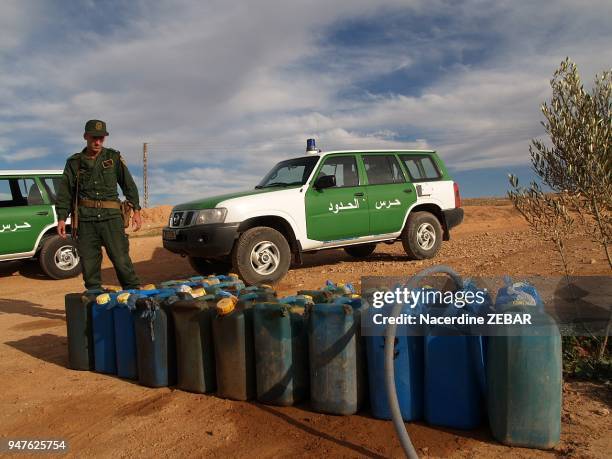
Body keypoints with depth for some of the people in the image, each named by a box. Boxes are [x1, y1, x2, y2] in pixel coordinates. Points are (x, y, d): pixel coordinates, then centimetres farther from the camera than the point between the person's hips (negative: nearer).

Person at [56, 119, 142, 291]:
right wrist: (61, 217, 2)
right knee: (88, 263, 4)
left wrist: (136, 210, 2)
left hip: (111, 217, -2)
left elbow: (129, 185, 10)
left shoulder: (114, 158, 10)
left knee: (121, 259, -7)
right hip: (85, 219, 2)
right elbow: (64, 191, 12)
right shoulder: (74, 162, 12)